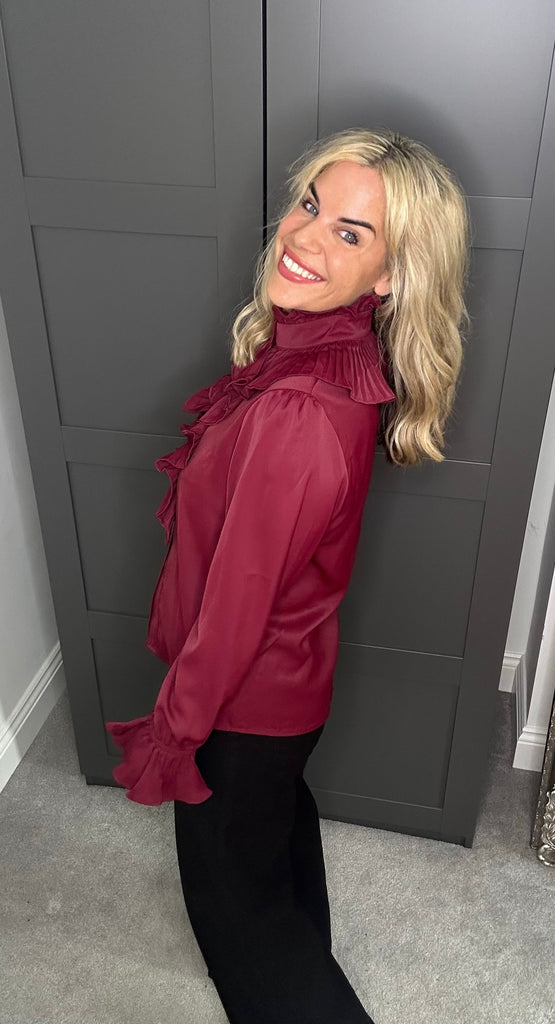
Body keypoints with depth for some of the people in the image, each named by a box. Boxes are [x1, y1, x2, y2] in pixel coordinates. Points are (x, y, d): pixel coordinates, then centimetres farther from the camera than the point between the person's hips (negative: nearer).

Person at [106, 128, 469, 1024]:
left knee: (232, 880, 19)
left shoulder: (297, 416, -38)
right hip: (291, 671, 9)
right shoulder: (343, 355, -10)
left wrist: (170, 735, -14)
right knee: (280, 814, 33)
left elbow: (235, 605, -27)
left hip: (248, 695, -9)